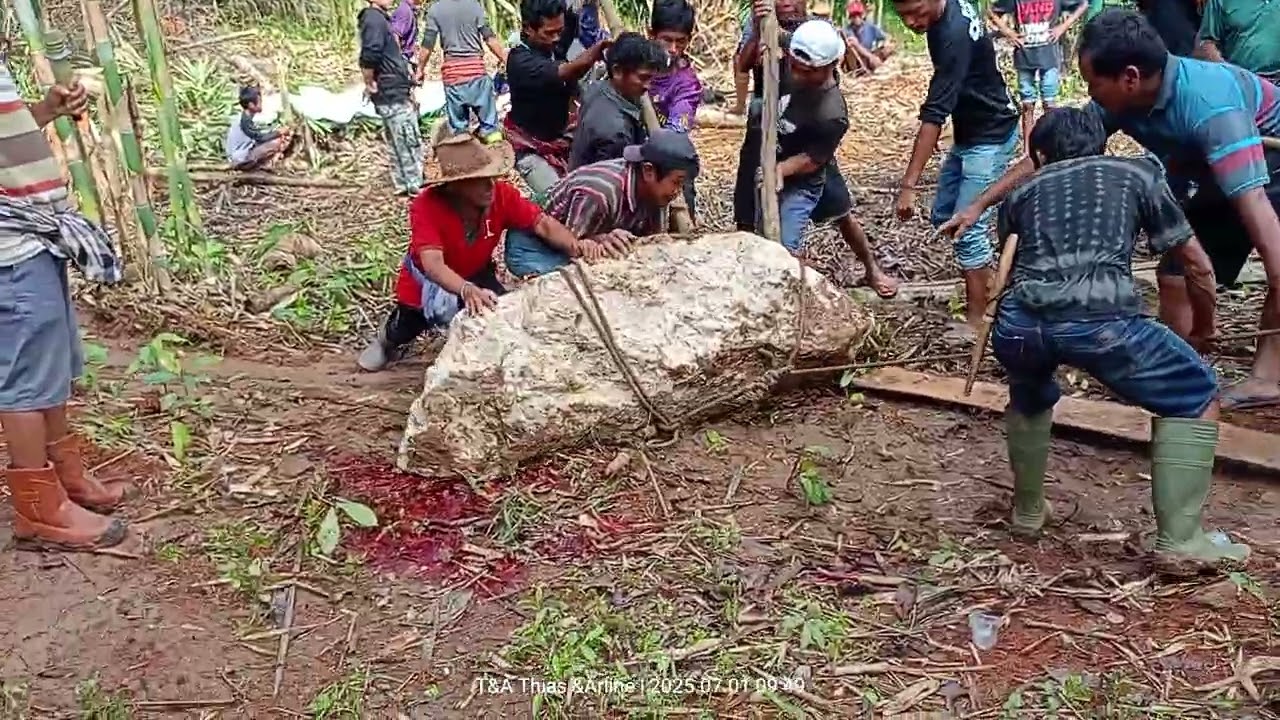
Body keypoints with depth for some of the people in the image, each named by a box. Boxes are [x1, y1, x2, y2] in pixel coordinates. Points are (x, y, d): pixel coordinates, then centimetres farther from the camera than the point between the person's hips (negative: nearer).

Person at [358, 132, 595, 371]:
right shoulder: (426, 206, -35)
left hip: (476, 275, 1)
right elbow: (433, 264, -46)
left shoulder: (501, 193, -24)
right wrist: (467, 291, -64)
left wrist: (575, 246, -48)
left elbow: (542, 223, -27)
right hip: (429, 282, -1)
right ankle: (391, 338, 21)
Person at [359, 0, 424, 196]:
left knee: (398, 142, 15)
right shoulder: (374, 19, -15)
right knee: (409, 141, -4)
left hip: (395, 91, 10)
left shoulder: (380, 18, 16)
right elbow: (370, 56, -28)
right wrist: (370, 84, -16)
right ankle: (415, 185, 2)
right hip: (391, 93, -10)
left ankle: (403, 183, 22)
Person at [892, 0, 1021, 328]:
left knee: (967, 229, -10)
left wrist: (908, 184, -37)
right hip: (969, 132, 10)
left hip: (991, 137, -10)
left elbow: (933, 115, -35)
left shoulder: (954, 34, -31)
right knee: (944, 216, 14)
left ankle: (975, 322, -2)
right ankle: (985, 286, 28)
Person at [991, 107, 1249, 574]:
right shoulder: (1137, 172, 27)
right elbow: (1197, 264, 30)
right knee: (1196, 398, 22)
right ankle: (1178, 542, 17)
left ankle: (1027, 513, 46)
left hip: (1017, 322, 3)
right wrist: (1205, 322, 50)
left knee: (1030, 398, 38)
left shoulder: (1022, 194, 32)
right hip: (1100, 320, -3)